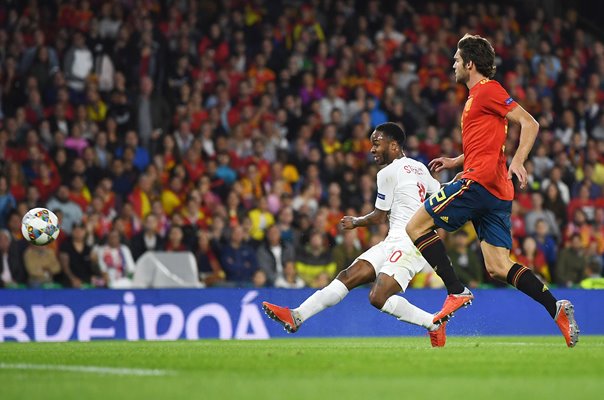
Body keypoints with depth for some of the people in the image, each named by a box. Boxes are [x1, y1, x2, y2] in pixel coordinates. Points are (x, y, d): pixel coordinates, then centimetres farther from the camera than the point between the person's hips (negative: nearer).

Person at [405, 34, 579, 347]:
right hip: (497, 192, 10)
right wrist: (455, 162, 27)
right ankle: (556, 308, -11)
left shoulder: (487, 90, -4)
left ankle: (456, 292, -12)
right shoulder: (477, 96, 25)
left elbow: (530, 124, -13)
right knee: (497, 268, 2)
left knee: (416, 226, -4)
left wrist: (517, 162, -25)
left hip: (480, 180, -10)